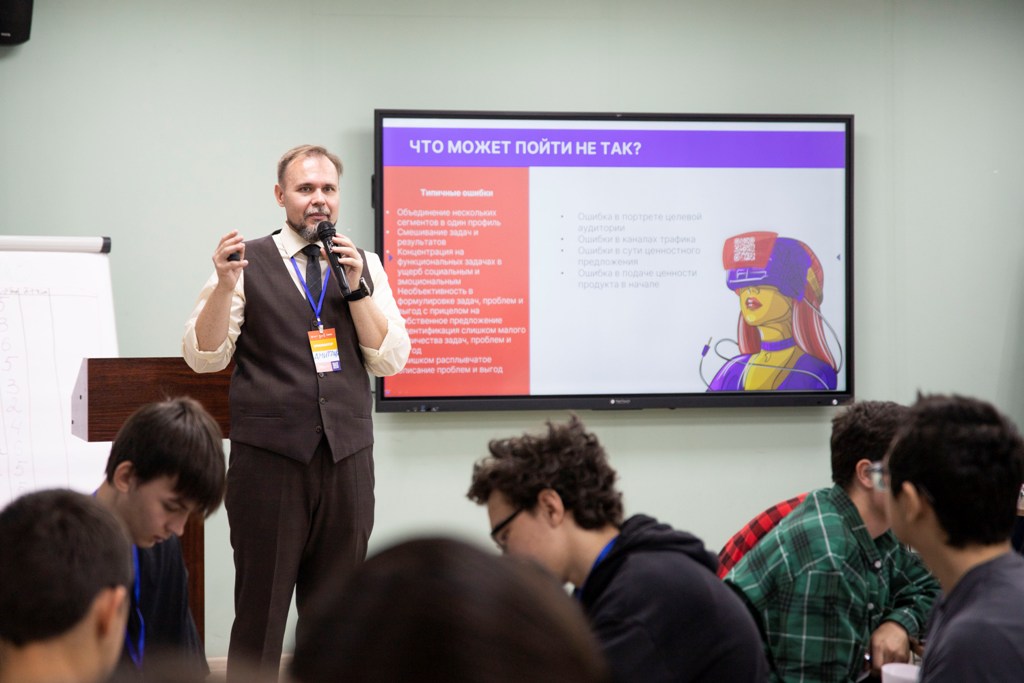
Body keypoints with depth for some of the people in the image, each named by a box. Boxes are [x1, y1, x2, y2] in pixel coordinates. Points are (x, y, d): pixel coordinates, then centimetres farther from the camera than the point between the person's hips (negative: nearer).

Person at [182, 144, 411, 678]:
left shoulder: (364, 267, 10)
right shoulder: (249, 262, 2)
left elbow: (390, 359, 4)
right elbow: (203, 357, -2)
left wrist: (356, 287, -8)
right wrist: (224, 283, -17)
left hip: (346, 455, 3)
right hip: (269, 454, -3)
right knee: (260, 606, 0)